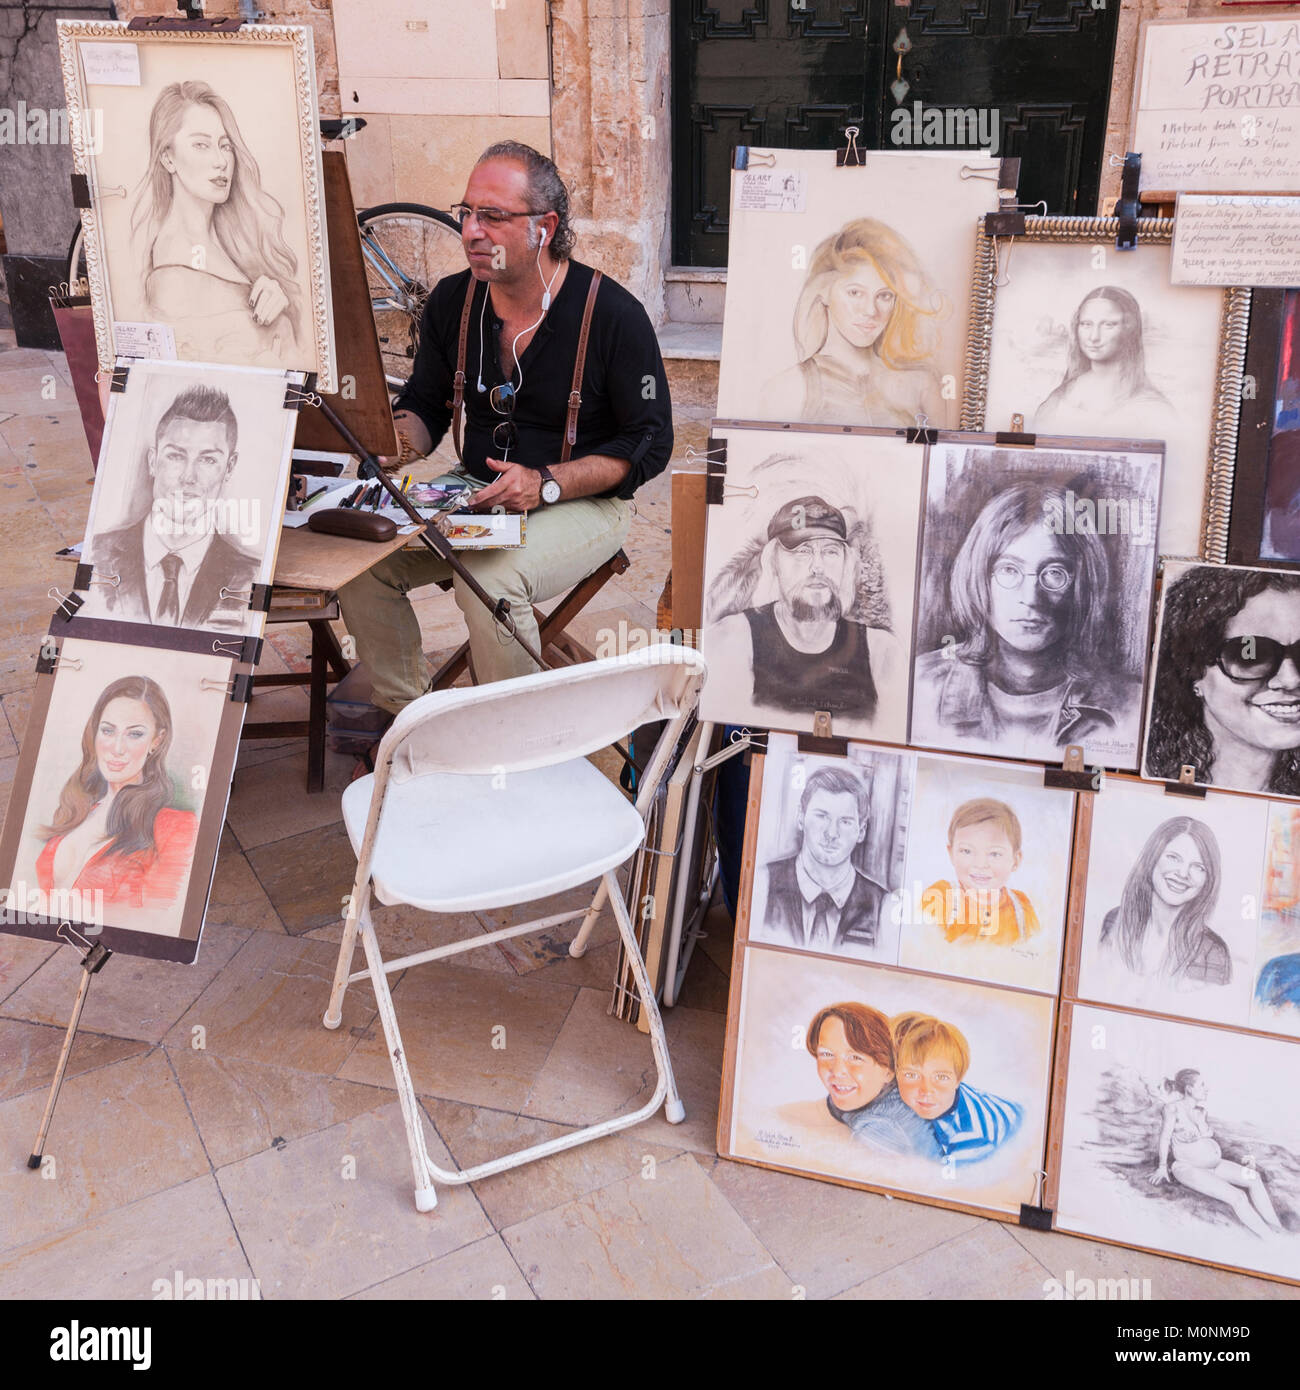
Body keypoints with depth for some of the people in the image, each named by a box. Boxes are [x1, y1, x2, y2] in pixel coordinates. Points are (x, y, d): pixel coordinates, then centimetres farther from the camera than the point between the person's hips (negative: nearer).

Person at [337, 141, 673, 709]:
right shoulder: (453, 300, 3)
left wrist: (546, 484, -23)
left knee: (490, 577, -34)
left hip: (583, 503, -5)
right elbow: (425, 402, 15)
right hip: (476, 492, 6)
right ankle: (403, 713, 2)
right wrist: (400, 436, -12)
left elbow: (650, 441, -11)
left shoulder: (613, 314, -13)